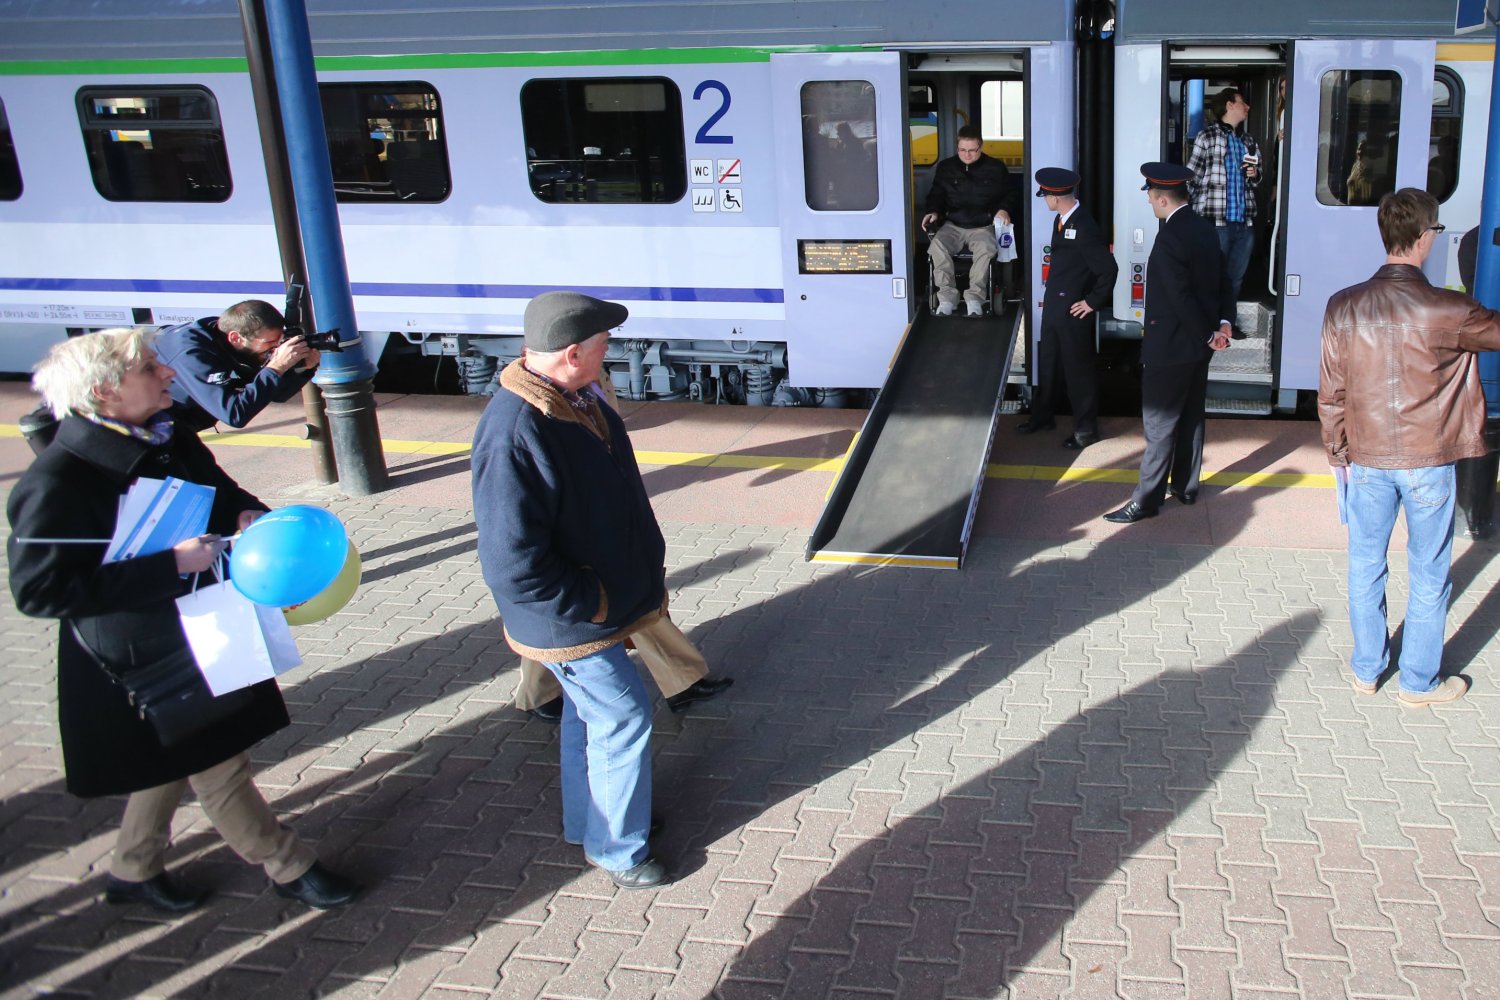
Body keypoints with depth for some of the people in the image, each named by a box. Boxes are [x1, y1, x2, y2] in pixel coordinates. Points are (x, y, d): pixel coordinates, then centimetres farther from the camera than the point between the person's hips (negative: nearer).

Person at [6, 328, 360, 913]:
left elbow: (218, 489, 16)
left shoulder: (169, 439, -2)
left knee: (173, 760, 22)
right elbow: (38, 589, -29)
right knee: (217, 766, 6)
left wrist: (247, 514, -10)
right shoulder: (55, 484, -26)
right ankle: (287, 866, 25)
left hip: (198, 636, 8)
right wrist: (170, 565, -32)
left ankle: (134, 872, 42)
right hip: (138, 661, -8)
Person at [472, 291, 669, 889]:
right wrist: (593, 603, -22)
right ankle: (616, 849, 23)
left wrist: (646, 567, 11)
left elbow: (616, 488, 15)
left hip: (602, 600, 9)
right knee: (624, 718, 2)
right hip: (568, 621, -9)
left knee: (589, 714, 23)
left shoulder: (577, 400, -1)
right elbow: (513, 565, -32)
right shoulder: (512, 434, -32)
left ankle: (587, 824, 43)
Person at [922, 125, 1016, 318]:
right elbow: (936, 195, 21)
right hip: (953, 225, 2)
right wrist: (934, 212, 0)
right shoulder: (946, 168, 11)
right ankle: (947, 297, -28)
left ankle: (975, 297, -31)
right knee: (937, 246, -31)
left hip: (984, 226, -2)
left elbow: (1008, 195, 15)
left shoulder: (996, 168, 7)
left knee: (985, 247, -37)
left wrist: (1004, 209, -7)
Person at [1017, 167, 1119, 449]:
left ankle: (1086, 428, 17)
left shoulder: (1084, 227, -22)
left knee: (1078, 369, 4)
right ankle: (1042, 417, 34)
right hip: (1053, 306, 9)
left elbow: (1109, 269, -24)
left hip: (1073, 311, -9)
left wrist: (1093, 302, -16)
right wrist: (1051, 298, 13)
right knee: (1046, 363, 19)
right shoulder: (1061, 220, 5)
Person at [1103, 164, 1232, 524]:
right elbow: (1222, 281, 8)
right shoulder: (1204, 229, 6)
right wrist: (1223, 323, -2)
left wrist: (1207, 335, -12)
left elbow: (1182, 298, -23)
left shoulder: (1169, 238, -22)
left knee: (1159, 424, -3)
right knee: (1191, 416, 17)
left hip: (1170, 346, -9)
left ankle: (1147, 500, 2)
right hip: (1200, 345, 9)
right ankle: (1185, 486, 28)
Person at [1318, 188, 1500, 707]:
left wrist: (1336, 451, 12)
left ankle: (1367, 669, 28)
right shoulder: (1446, 310, -17)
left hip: (1366, 459, 3)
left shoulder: (1343, 307, -6)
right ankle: (1420, 681, 24)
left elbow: (1330, 392, 0)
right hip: (1428, 461, -3)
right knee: (1428, 575, 12)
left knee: (1366, 566, 16)